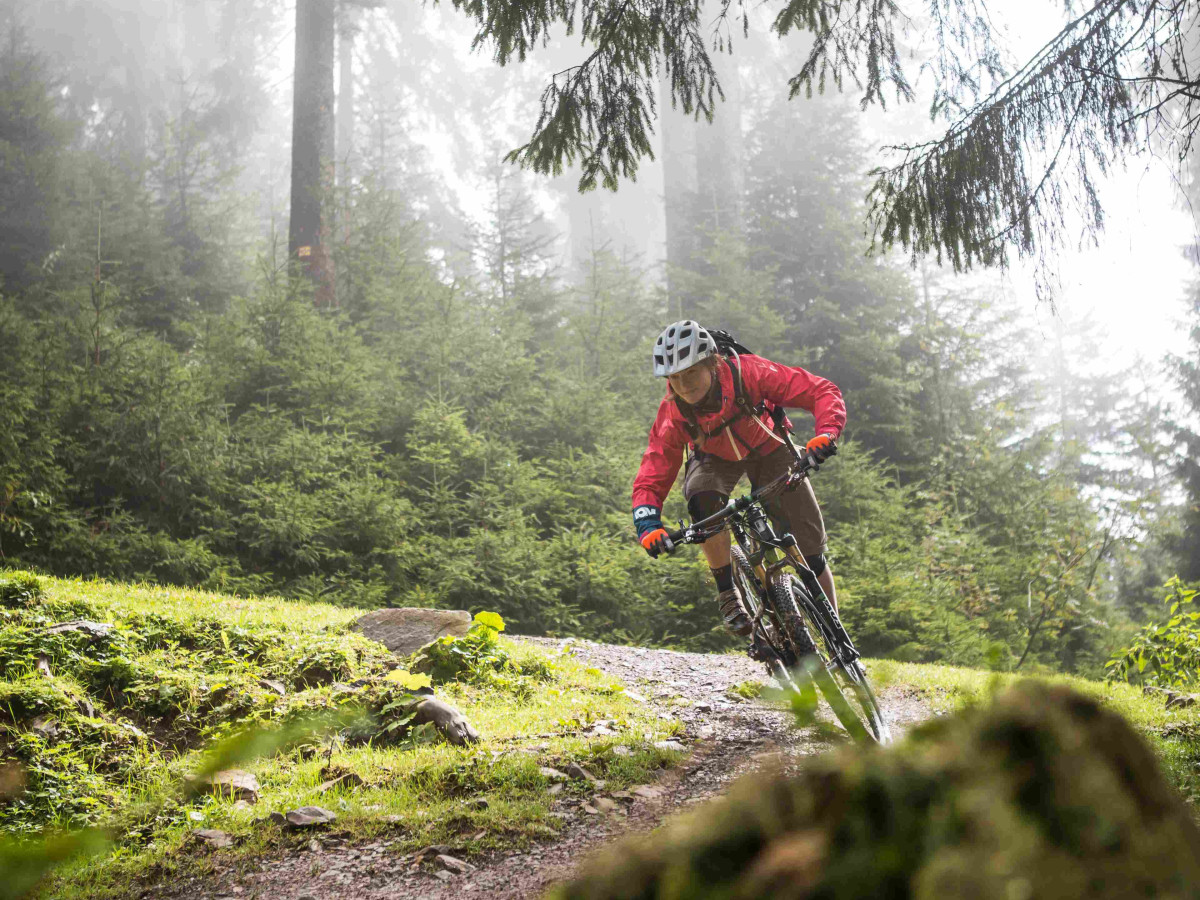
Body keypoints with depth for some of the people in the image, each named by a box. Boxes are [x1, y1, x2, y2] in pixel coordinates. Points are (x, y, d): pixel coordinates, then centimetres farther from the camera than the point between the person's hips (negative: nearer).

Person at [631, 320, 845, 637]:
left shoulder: (749, 373, -36)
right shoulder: (673, 413, -30)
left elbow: (822, 391, -35)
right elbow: (650, 481, -27)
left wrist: (826, 433, -54)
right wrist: (649, 525, -46)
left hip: (768, 449, 0)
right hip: (715, 459, 1)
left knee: (811, 550, -9)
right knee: (703, 501, -36)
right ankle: (728, 593, -15)